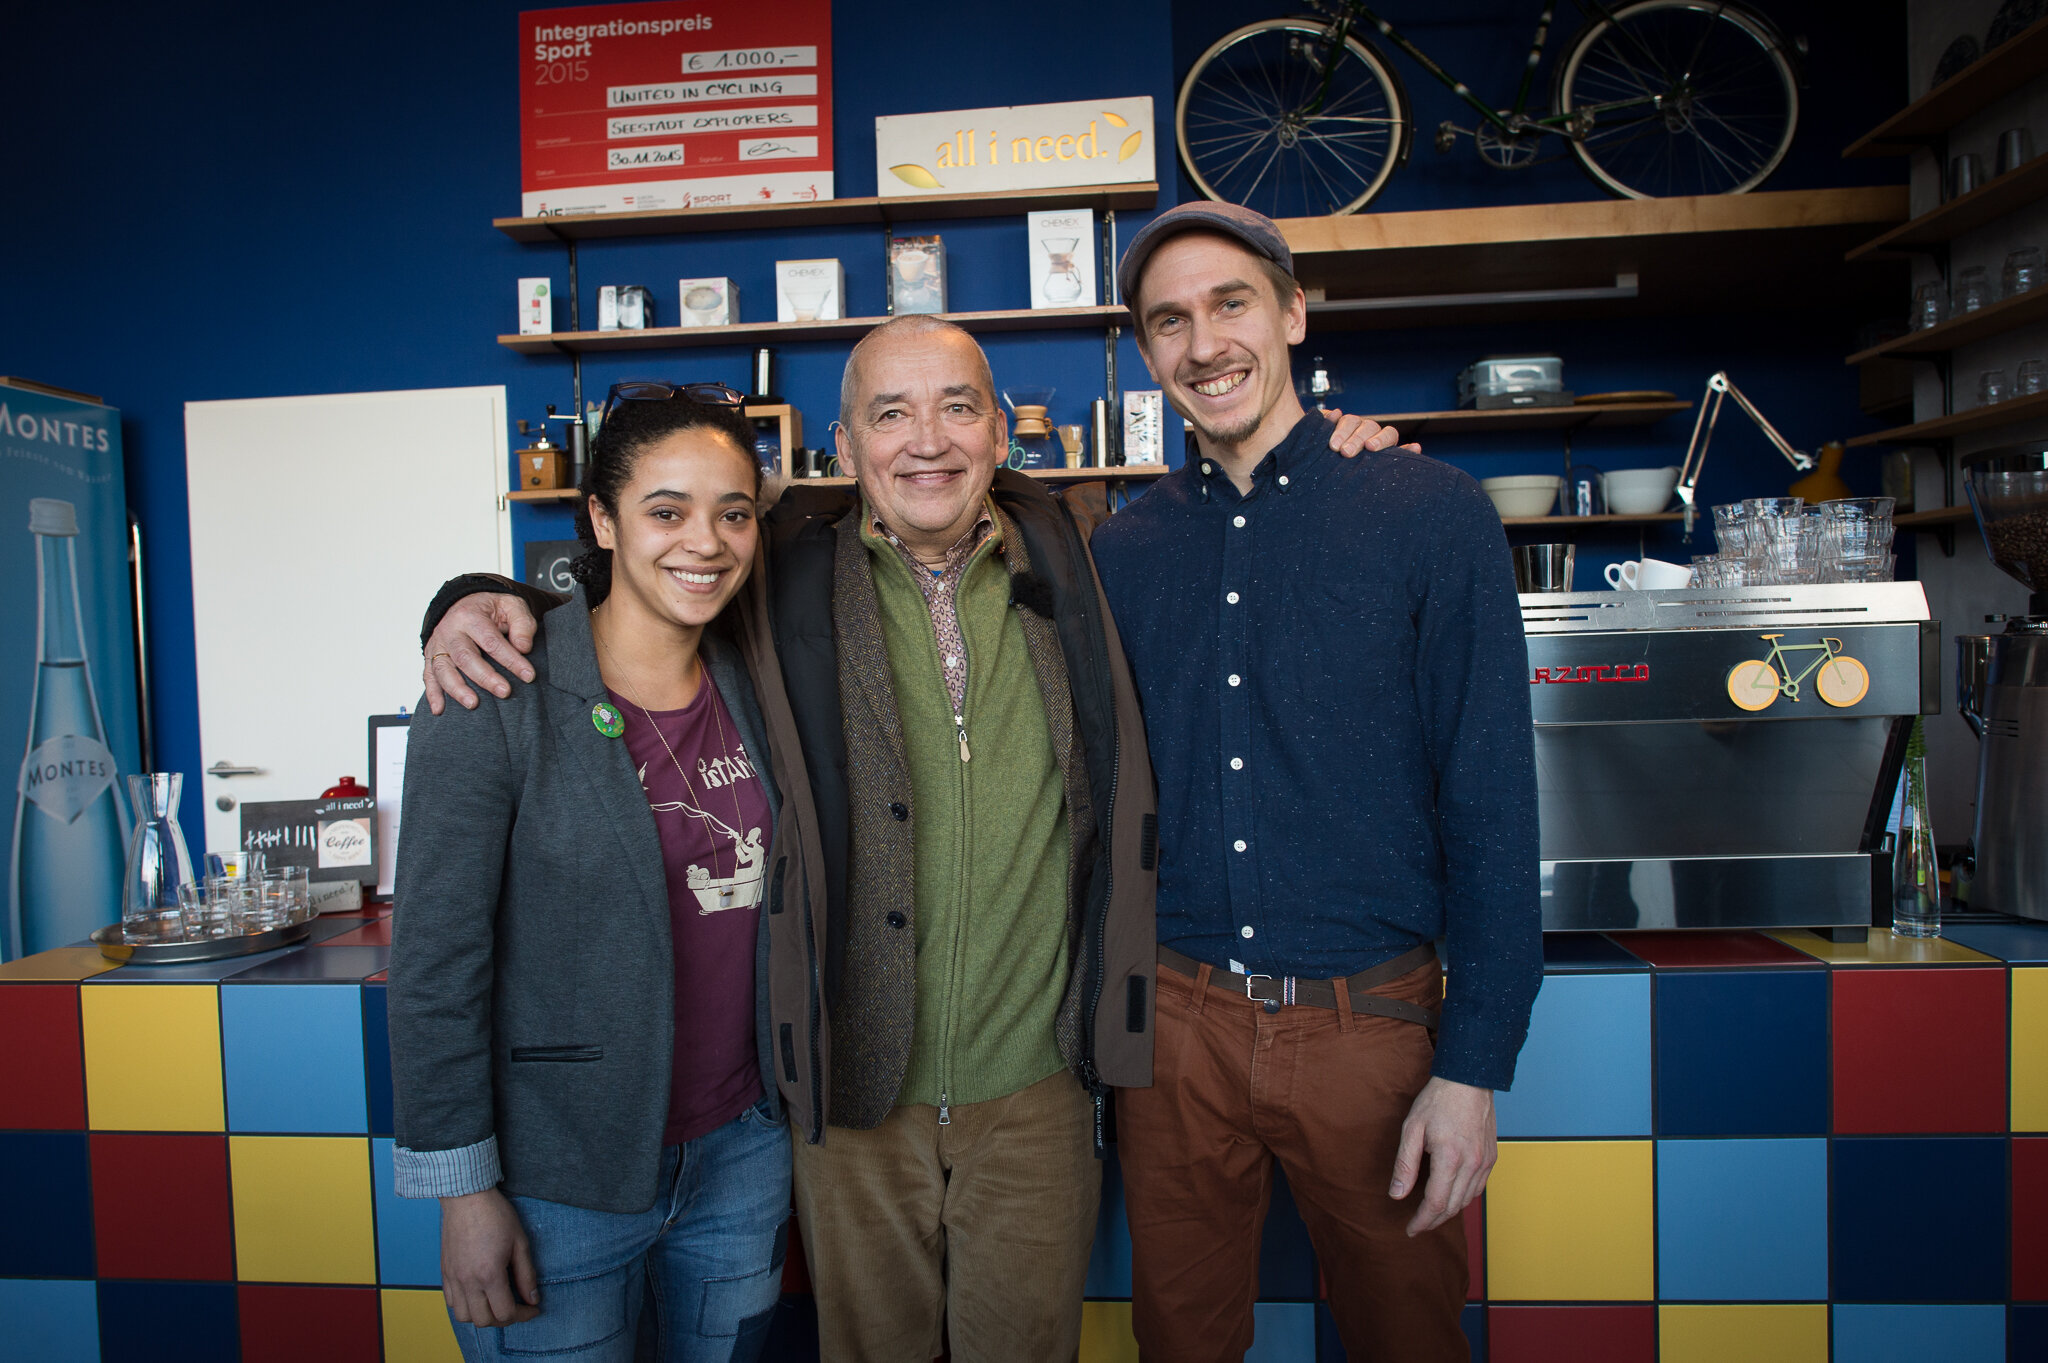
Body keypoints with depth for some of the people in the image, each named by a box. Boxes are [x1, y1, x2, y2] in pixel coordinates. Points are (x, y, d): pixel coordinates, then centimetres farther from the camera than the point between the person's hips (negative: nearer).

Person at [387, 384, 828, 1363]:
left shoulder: (751, 685, 2)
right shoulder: (496, 701, -14)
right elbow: (435, 961, -12)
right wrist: (465, 1190, -11)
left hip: (742, 1154, 5)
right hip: (559, 1182, -5)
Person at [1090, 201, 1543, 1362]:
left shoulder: (1432, 514, -7)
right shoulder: (1122, 552, 3)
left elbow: (1491, 806, -8)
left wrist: (1474, 1068, -10)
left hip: (1373, 1019, -2)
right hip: (1177, 1024, 3)